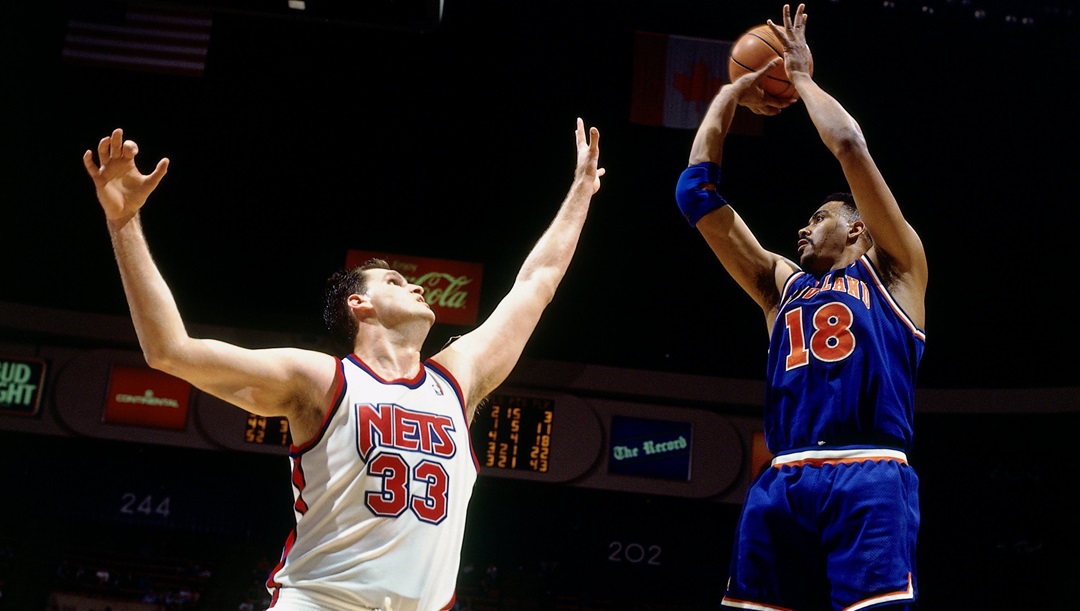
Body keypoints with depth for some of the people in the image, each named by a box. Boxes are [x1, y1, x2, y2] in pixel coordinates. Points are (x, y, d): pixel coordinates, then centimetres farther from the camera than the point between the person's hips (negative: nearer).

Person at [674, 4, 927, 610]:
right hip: (783, 484, 5)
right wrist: (729, 97, 29)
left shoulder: (892, 271, 16)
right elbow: (698, 192, 27)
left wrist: (802, 74, 18)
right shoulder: (782, 283, 28)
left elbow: (849, 145, 5)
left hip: (868, 479, -5)